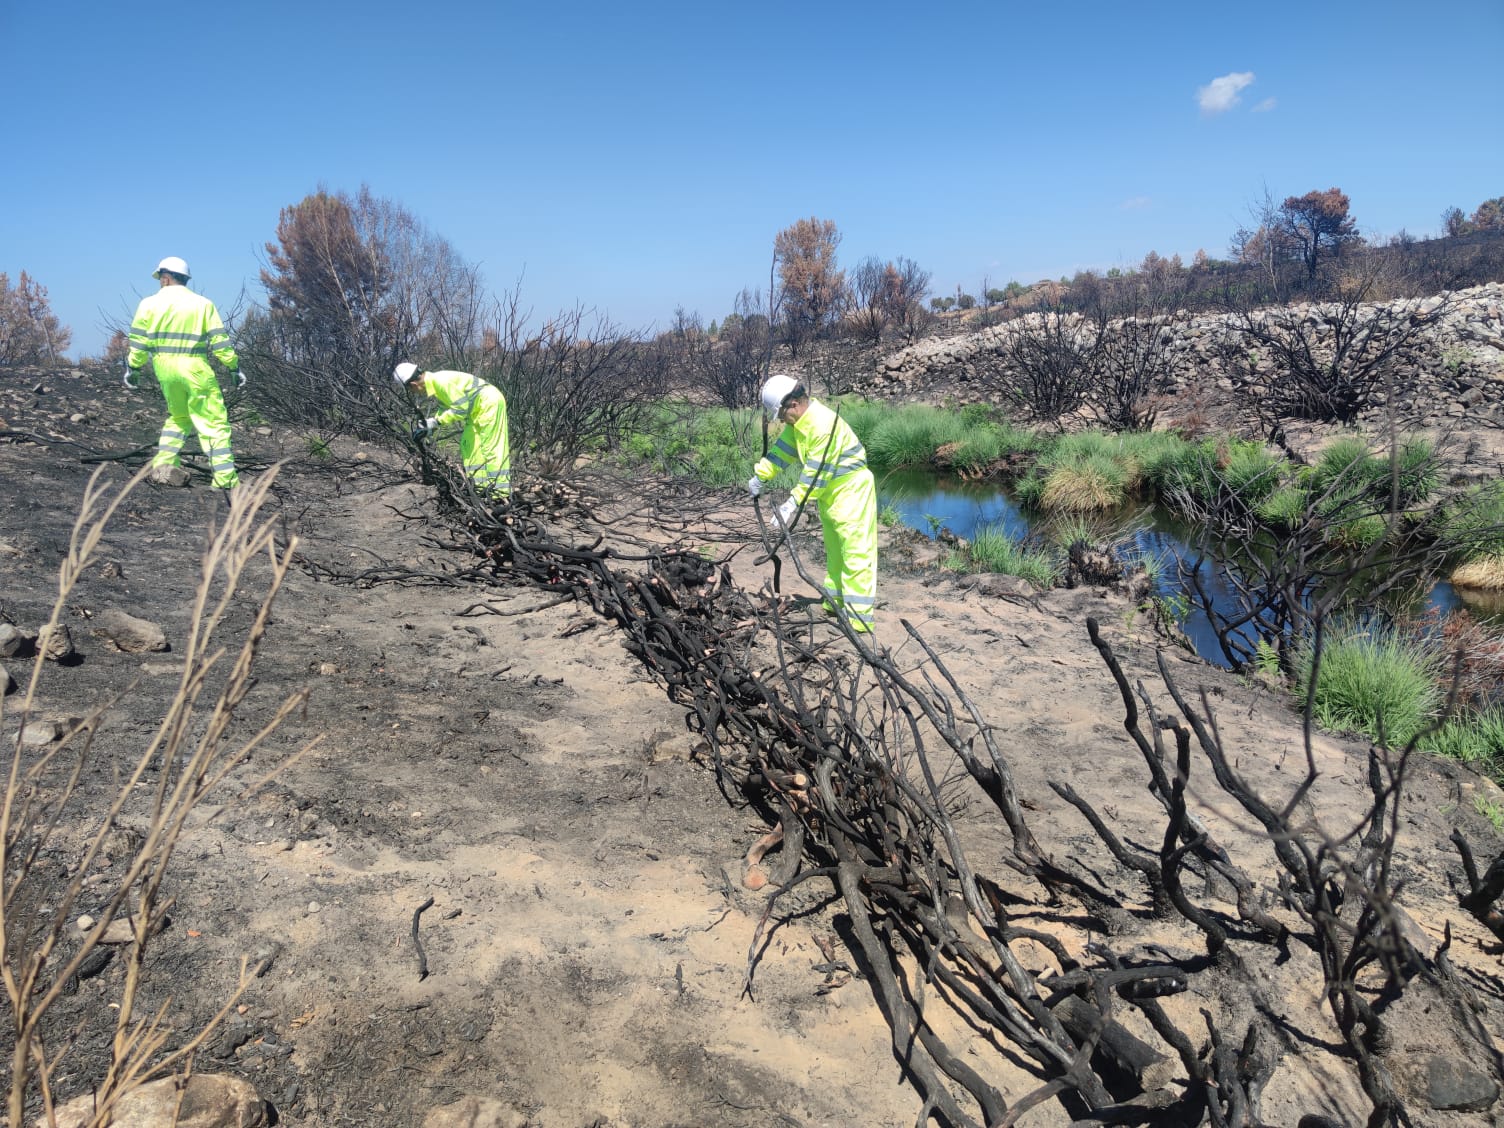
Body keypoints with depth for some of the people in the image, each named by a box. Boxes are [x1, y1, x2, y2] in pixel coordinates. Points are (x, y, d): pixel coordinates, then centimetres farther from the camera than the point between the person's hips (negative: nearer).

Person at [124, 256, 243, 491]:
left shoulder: (149, 304, 7)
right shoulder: (203, 304, 2)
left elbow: (139, 342, 5)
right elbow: (220, 342, -1)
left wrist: (132, 367, 16)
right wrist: (234, 367, 6)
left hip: (164, 369, 4)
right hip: (195, 369, -4)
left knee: (179, 416, 24)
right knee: (213, 422, -4)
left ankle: (164, 462, 17)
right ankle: (225, 477, -11)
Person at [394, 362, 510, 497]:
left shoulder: (440, 381, -24)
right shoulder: (435, 382, 7)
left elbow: (461, 408, -24)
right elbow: (447, 407, 16)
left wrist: (436, 421, -18)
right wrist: (429, 425, 7)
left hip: (490, 402, -11)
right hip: (479, 407, 11)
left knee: (492, 448, -11)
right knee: (468, 445, 12)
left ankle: (501, 492, -10)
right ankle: (479, 485, 16)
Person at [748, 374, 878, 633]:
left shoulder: (823, 424, -28)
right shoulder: (798, 421, 3)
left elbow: (815, 472, -29)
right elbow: (782, 449, 12)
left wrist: (793, 503, -29)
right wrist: (759, 476, 6)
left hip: (851, 490, -10)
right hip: (831, 492, 10)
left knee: (855, 552, -12)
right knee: (834, 550, 19)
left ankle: (858, 617, -13)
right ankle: (835, 603, 31)